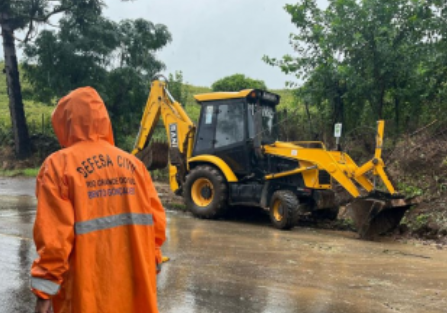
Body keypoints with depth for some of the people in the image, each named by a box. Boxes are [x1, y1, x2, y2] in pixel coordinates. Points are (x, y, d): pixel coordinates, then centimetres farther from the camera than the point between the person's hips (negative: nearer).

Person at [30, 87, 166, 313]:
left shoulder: (59, 165, -8)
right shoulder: (133, 163, 5)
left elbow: (54, 234, -14)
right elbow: (156, 222, 5)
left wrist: (44, 292, -8)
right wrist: (149, 267, 17)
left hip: (86, 294, -4)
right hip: (135, 284, 4)